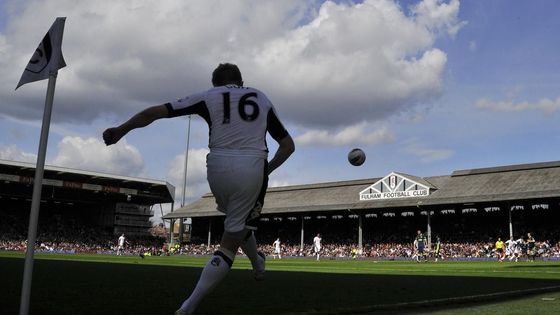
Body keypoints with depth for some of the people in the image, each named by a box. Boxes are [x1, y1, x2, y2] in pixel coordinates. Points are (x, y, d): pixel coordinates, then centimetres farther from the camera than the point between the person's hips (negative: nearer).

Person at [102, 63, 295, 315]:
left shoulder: (209, 97, 13)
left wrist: (120, 130, 10)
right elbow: (288, 145, 17)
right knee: (230, 242, 5)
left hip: (219, 166, 0)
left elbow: (156, 112, 7)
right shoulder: (262, 99, 20)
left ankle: (257, 262, 47)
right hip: (253, 167, 0)